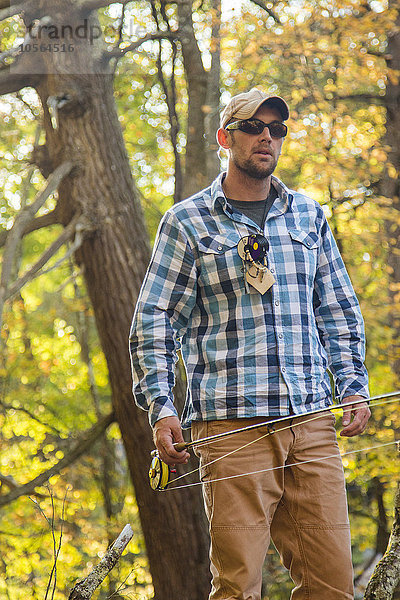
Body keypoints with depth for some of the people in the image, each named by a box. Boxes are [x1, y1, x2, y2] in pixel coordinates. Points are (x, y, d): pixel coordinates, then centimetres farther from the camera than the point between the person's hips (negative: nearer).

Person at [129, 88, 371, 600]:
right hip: (232, 425, -3)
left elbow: (339, 311, 22)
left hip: (313, 423, 3)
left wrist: (353, 386, 10)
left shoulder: (308, 215, 18)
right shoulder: (187, 223, 7)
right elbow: (154, 322, 5)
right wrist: (161, 409, -6)